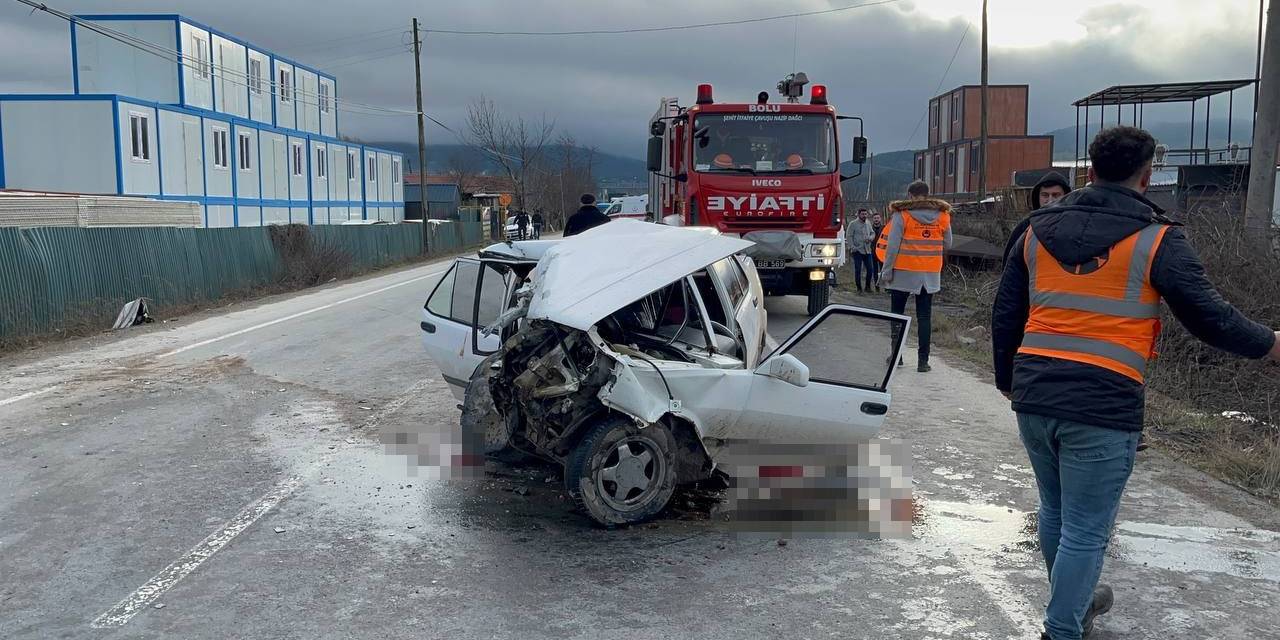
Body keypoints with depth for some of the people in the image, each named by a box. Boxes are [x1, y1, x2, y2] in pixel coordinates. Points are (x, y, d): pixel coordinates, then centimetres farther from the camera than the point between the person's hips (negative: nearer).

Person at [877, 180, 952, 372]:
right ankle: (923, 360, 3)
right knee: (924, 316, 7)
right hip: (930, 274, 3)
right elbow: (947, 245, 7)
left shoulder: (901, 214, -9)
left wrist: (887, 271, -8)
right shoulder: (942, 215, 2)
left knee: (897, 313, 12)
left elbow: (892, 245, -12)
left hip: (904, 272, -3)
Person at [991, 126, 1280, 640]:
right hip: (1102, 406, -6)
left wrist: (1007, 379, 25)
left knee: (1055, 510, 23)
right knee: (1085, 531, 5)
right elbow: (1209, 317, -3)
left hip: (1033, 398, 6)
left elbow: (1005, 315, 13)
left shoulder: (1037, 230, 9)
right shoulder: (1156, 238, -6)